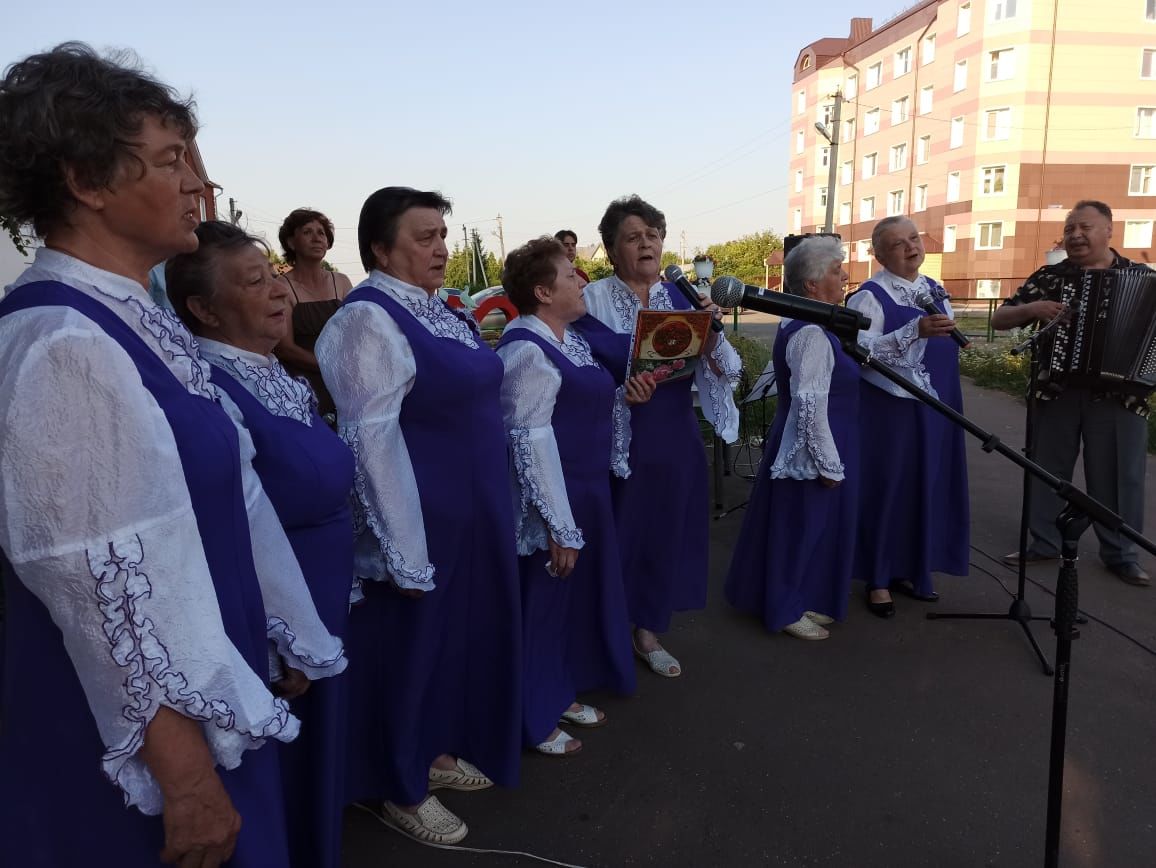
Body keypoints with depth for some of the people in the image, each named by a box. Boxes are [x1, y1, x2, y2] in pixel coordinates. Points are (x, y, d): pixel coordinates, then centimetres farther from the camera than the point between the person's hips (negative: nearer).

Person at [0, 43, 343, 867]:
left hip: (210, 691, 8)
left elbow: (226, 490, 9)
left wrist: (289, 642, 15)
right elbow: (106, 584, -24)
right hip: (132, 735, -8)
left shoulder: (141, 320, 4)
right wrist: (184, 774, -19)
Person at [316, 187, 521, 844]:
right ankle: (399, 788, 32)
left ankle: (438, 750, 44)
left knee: (464, 634, 21)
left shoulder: (444, 313, 8)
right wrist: (406, 554, -22)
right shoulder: (369, 319, -17)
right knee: (412, 642, 9)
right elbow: (372, 439, -21)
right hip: (420, 520, -8)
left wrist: (497, 507, 17)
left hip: (478, 512, 9)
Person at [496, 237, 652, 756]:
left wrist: (626, 395, 0)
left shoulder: (572, 339, 9)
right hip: (551, 499, -10)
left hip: (588, 490, 10)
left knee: (579, 595, 20)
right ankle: (534, 721, 24)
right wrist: (559, 527, -24)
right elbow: (530, 440, -24)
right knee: (542, 602, 5)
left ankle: (561, 694, 40)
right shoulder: (527, 350, -20)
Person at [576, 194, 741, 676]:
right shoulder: (593, 299, -6)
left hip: (675, 440, 5)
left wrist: (710, 333, -23)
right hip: (616, 440, -4)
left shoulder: (682, 299, 7)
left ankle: (648, 631, 31)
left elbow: (724, 371, -1)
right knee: (617, 533, 4)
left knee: (665, 531, 13)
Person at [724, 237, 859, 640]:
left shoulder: (799, 323, 9)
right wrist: (829, 464, -22)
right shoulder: (812, 334, -23)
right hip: (809, 449, -10)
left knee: (806, 526, 19)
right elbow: (810, 406, -27)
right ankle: (787, 611, 19)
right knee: (803, 525, 3)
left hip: (797, 444, 10)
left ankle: (798, 600, 34)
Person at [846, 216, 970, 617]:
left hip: (934, 408, 7)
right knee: (887, 489, 0)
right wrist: (916, 330, -35)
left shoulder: (934, 290, 11)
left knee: (927, 488, 12)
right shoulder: (870, 296, -12)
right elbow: (861, 352, -26)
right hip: (891, 409, -7)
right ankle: (877, 579, 14)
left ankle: (909, 570, 28)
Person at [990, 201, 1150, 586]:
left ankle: (1121, 553, 21)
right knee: (1047, 469, 9)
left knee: (1119, 476, 6)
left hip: (1118, 392, -1)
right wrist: (1032, 308, -15)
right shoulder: (1049, 277, 5)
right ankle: (1043, 543, 23)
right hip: (1057, 390, 1)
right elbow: (998, 320, 3)